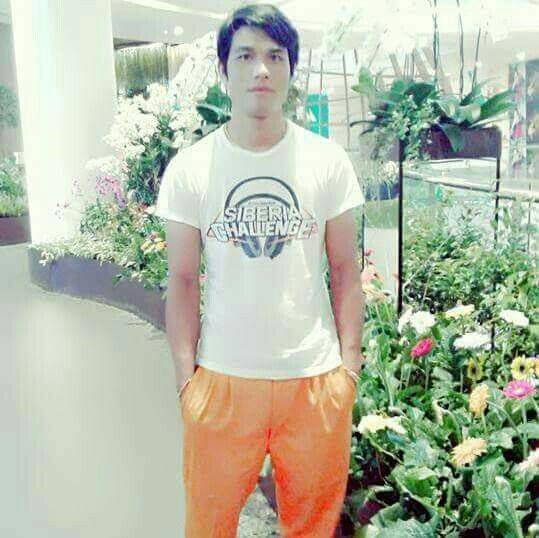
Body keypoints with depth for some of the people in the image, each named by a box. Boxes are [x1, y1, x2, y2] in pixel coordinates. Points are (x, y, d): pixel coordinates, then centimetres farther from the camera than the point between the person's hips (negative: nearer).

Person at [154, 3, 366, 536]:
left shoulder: (328, 160, -2)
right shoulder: (189, 168, -3)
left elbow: (344, 269, 2)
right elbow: (182, 280, -1)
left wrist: (350, 364, -1)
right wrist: (185, 376, -3)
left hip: (316, 375, 1)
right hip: (222, 377, 0)